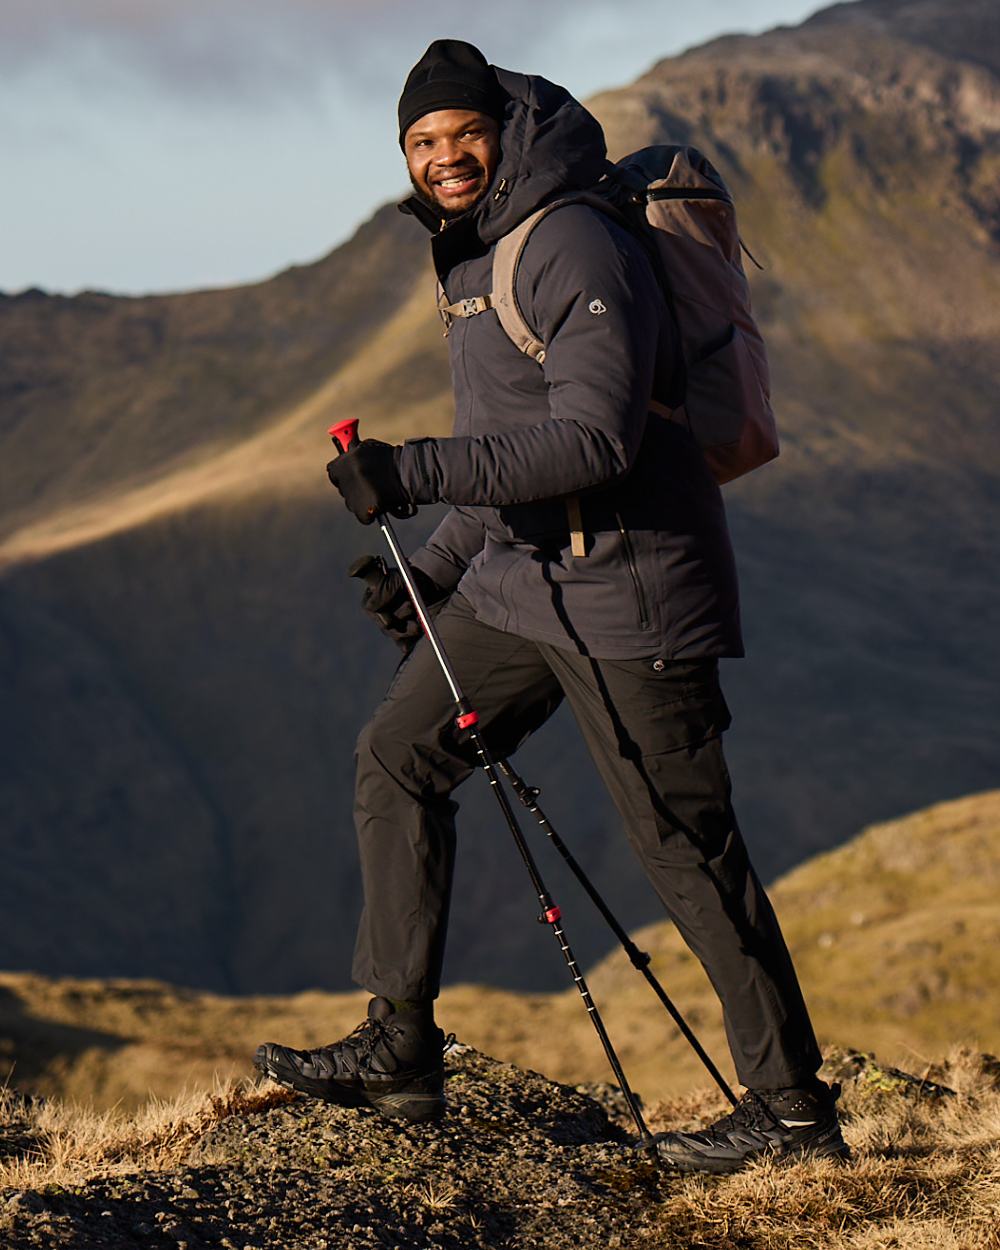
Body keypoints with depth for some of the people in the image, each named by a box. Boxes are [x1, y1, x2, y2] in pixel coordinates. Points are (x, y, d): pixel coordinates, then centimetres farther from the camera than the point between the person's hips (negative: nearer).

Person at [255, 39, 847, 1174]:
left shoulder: (574, 248, -15)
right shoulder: (479, 259, 16)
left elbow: (594, 439, -26)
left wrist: (416, 472, -28)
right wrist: (439, 567, 18)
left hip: (625, 587, -10)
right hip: (524, 581, 10)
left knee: (682, 841, -6)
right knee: (398, 756, 7)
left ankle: (793, 1106, 3)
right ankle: (400, 1049, 13)